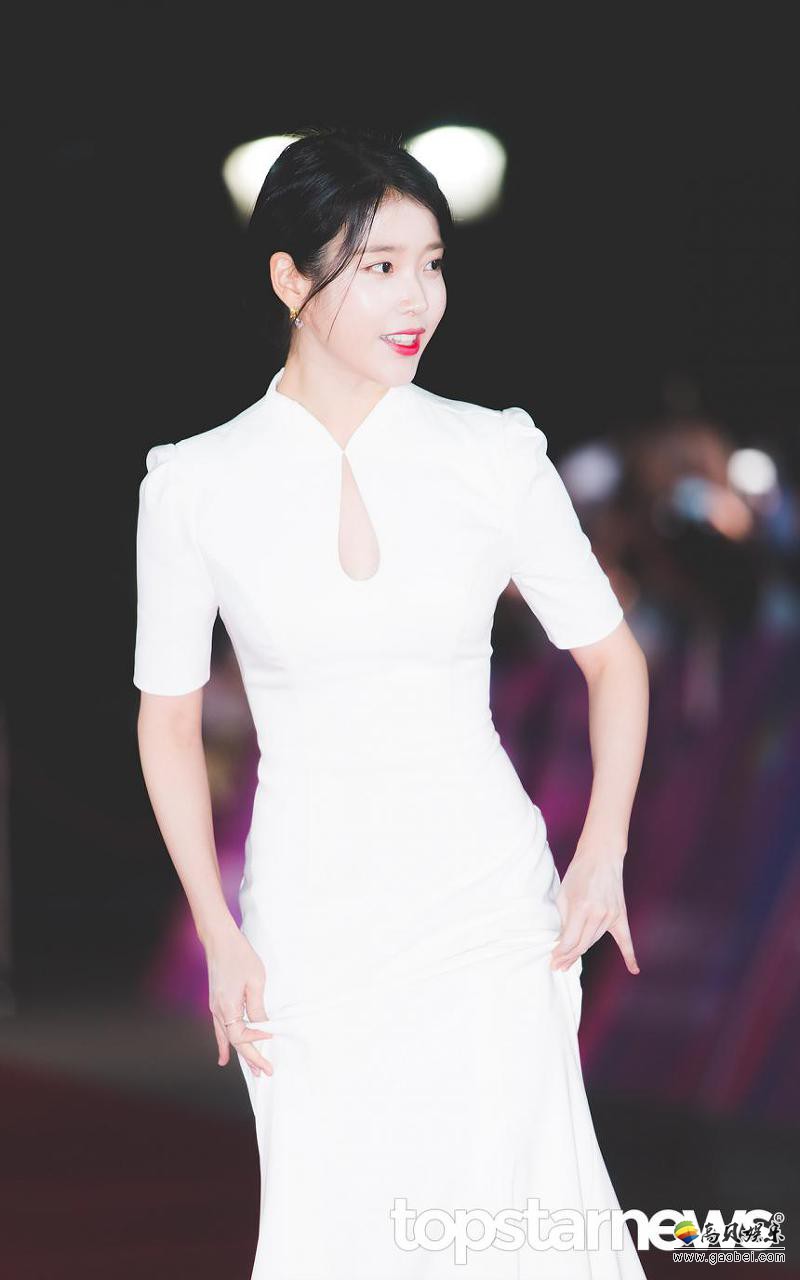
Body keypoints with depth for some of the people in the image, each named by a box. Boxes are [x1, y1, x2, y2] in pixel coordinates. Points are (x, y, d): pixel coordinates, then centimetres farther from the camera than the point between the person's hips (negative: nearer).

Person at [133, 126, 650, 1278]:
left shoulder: (494, 457, -4)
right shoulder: (197, 484, -5)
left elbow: (612, 656, 5)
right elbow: (170, 721, 4)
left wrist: (603, 851, -7)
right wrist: (217, 932, -1)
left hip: (486, 888, 0)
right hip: (310, 906, 0)